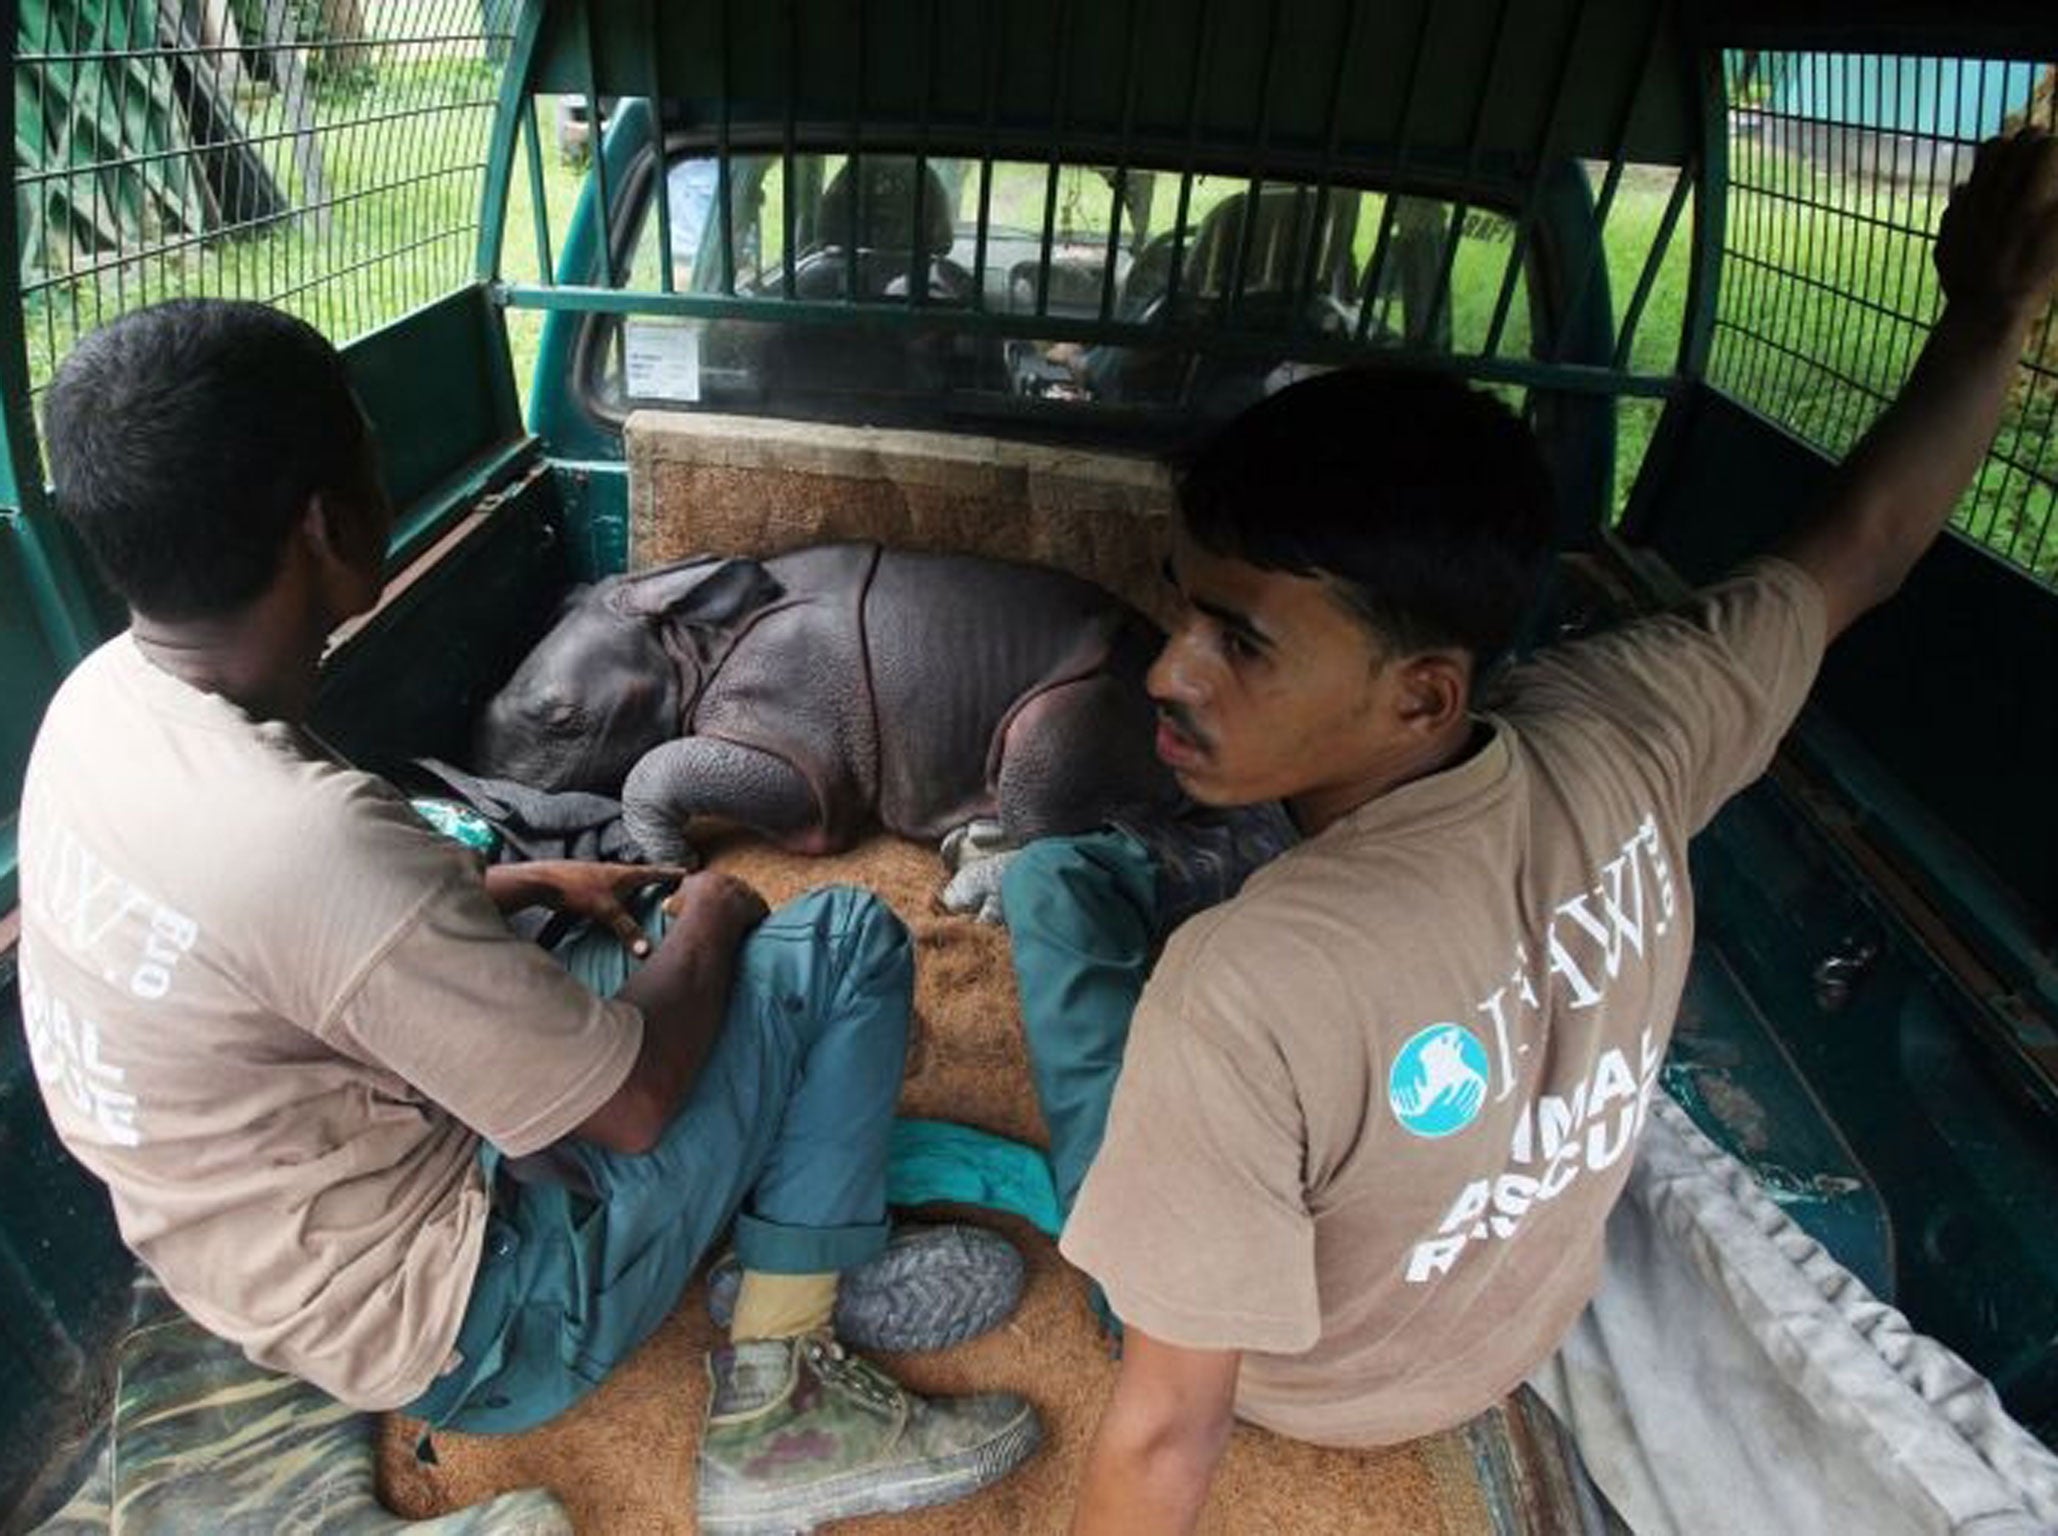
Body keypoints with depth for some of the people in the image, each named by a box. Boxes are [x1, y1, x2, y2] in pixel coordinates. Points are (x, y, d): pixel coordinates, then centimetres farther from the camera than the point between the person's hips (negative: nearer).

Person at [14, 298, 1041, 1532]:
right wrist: (711, 921, -6)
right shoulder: (314, 840, -36)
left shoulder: (97, 700, -7)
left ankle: (804, 1253, 17)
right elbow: (634, 1101, -24)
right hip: (459, 1340, -8)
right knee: (846, 942, -10)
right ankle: (777, 1412, 2)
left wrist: (510, 886, 5)